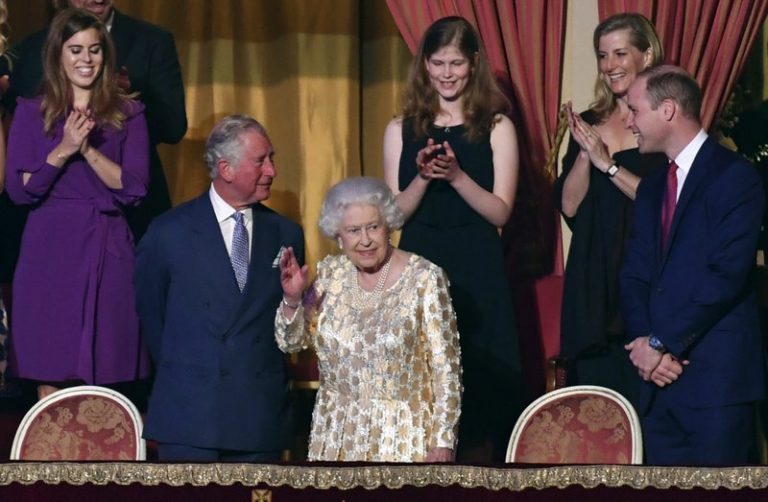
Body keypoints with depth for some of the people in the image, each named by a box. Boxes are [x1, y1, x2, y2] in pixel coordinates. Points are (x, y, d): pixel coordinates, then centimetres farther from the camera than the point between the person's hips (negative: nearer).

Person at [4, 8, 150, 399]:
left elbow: (134, 188, -1)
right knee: (50, 374, -1)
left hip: (108, 250, 1)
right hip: (50, 252, -1)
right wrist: (62, 151, -15)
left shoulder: (127, 114, 8)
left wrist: (88, 150, -13)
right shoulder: (32, 112, 7)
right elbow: (18, 190, -1)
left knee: (104, 378, -1)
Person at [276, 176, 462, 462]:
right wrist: (292, 299, -11)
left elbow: (445, 366, -8)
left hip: (402, 437, -4)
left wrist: (443, 440, -10)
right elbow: (292, 342, 7)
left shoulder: (425, 278, -10)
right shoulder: (330, 274, 3)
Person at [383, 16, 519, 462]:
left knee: (479, 390, -3)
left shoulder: (496, 128, 2)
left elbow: (500, 211, -4)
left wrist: (456, 175, -19)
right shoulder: (402, 130, 8)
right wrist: (423, 177, -14)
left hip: (478, 274, -2)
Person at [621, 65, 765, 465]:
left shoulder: (735, 177, -7)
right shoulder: (652, 188, 19)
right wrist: (643, 343, -5)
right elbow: (635, 276, 13)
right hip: (659, 376, 7)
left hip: (717, 376, -7)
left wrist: (661, 344, -13)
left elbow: (726, 275, -16)